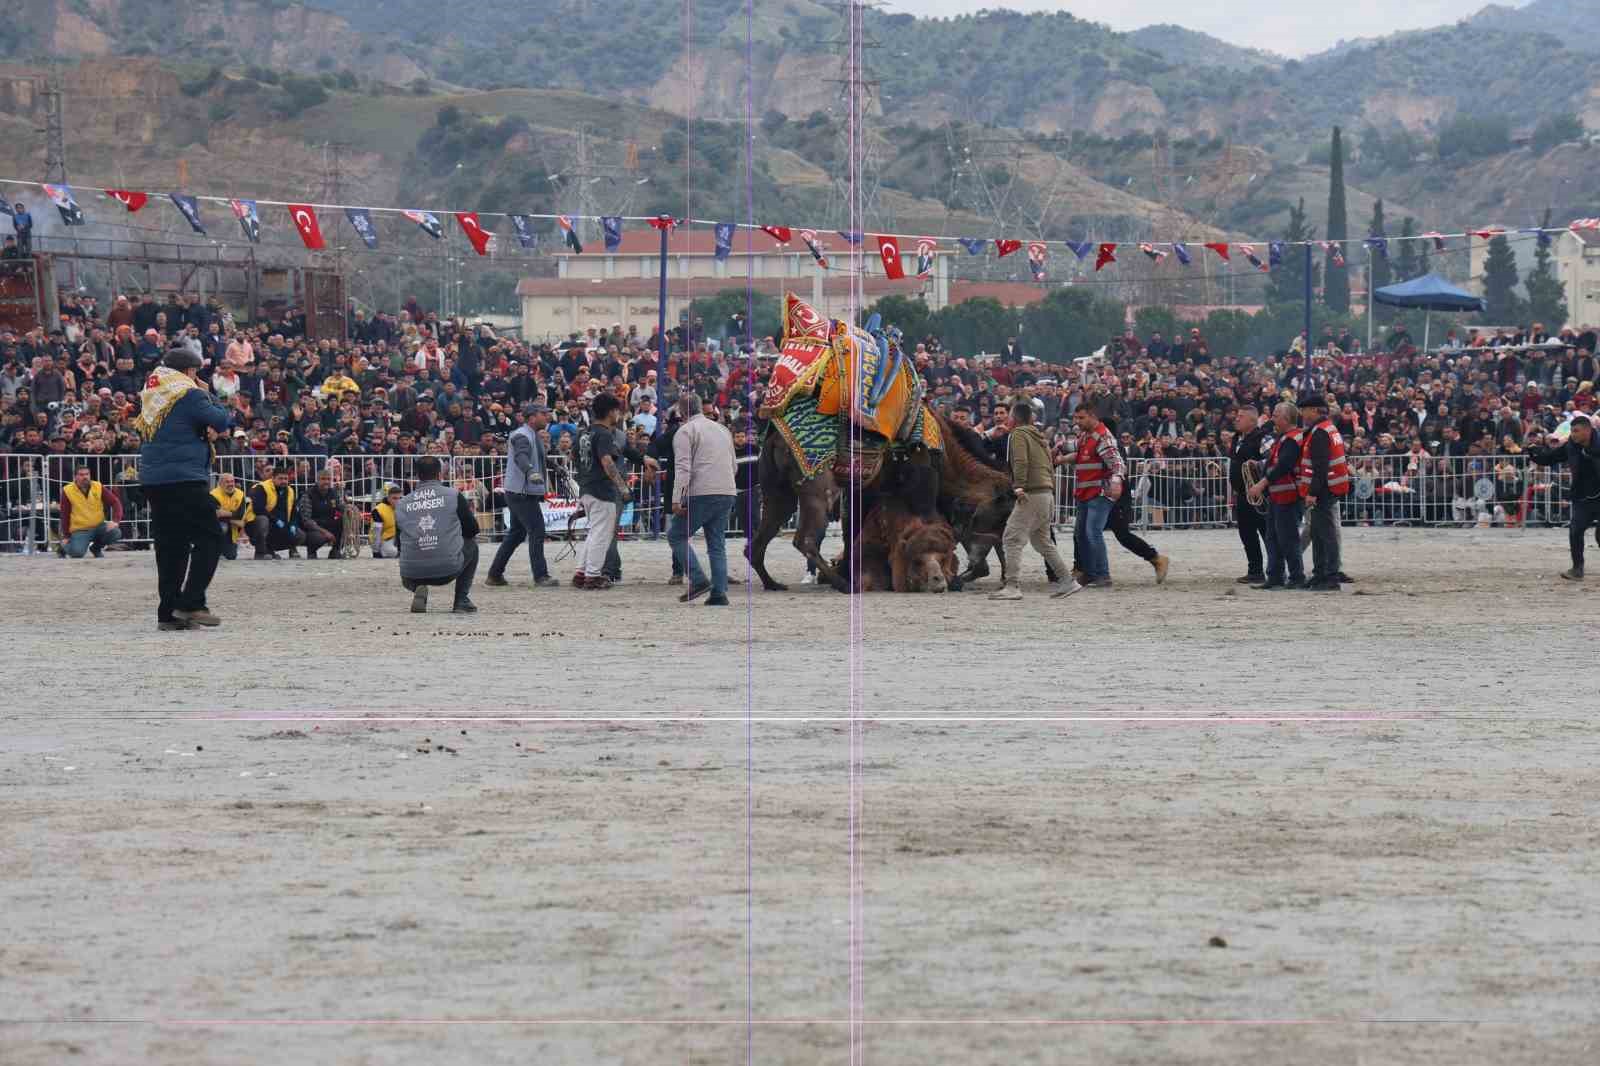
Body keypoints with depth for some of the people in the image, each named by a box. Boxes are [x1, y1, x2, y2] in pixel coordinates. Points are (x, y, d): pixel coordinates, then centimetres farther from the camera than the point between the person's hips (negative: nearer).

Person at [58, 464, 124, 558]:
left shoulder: (98, 487, -3)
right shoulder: (67, 491, -9)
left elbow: (115, 502, -3)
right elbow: (65, 515, -3)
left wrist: (115, 521, -21)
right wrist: (66, 536, -1)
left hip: (99, 526, 3)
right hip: (80, 531, -3)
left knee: (116, 533, -25)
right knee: (77, 553, -28)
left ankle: (96, 548, 8)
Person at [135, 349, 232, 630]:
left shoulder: (149, 394, 14)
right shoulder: (190, 395, -8)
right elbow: (221, 421, -7)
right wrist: (208, 395, 10)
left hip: (152, 480, 8)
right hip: (185, 478, -8)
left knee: (169, 546, 10)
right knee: (208, 538, -2)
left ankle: (168, 613, 7)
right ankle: (191, 603, -12)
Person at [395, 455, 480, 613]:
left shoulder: (402, 505, 8)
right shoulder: (454, 496, 1)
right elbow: (473, 530, 10)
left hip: (413, 574, 2)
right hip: (448, 571, -2)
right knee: (472, 544, 29)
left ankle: (418, 589, 4)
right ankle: (461, 600, 20)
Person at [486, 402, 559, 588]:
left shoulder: (533, 436, 18)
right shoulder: (523, 436, -16)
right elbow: (521, 456, -36)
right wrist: (531, 472, -55)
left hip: (524, 493, 11)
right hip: (522, 493, -11)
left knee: (516, 534, 16)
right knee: (536, 531, -12)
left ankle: (494, 575, 21)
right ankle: (541, 576, -12)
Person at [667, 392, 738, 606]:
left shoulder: (685, 431, -3)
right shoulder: (723, 430, 20)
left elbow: (683, 468, -13)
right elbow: (733, 465, 25)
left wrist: (677, 500, -16)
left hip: (701, 494, -7)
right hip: (727, 492, 7)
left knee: (676, 535, 5)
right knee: (717, 544, 10)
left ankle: (698, 580, -8)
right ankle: (719, 593, 2)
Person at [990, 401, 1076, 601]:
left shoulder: (1018, 434, -4)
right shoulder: (1039, 436, 22)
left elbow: (1021, 461, -20)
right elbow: (1050, 467, 24)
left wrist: (1019, 486, -26)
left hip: (1032, 495, -9)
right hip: (1047, 493, 9)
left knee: (1012, 539, -10)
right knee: (1042, 541, 20)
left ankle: (1012, 586, -18)